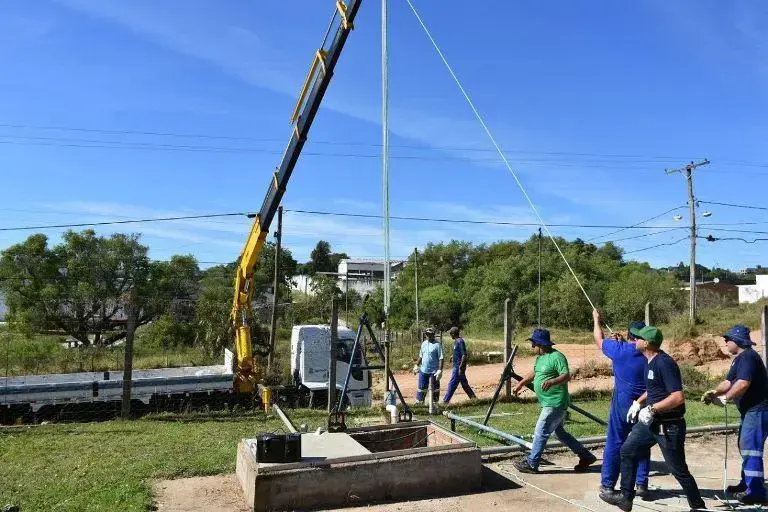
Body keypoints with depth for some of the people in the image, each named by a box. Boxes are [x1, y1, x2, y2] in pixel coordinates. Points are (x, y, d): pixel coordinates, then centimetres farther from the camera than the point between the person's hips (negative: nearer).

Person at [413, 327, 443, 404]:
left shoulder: (438, 344, -11)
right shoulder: (424, 343, 9)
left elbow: (441, 358, -15)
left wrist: (440, 370, -20)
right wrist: (417, 365, 18)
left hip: (434, 371, -6)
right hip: (423, 370, 6)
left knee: (435, 388, 5)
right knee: (421, 387, 11)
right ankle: (419, 402, 20)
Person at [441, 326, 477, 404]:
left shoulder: (460, 342, -20)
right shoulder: (457, 341, 10)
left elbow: (464, 355, -23)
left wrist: (460, 367, -24)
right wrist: (453, 356, 17)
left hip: (458, 366, -10)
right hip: (456, 366, 10)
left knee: (452, 384, -4)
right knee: (464, 383, 17)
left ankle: (445, 401, 1)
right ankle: (473, 397, 25)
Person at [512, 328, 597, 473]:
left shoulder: (556, 357, -17)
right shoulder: (540, 357, 12)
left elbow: (567, 376, -26)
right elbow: (534, 373, 27)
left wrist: (551, 382, -41)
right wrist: (520, 384, 27)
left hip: (555, 404, -10)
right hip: (549, 403, 10)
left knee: (540, 432, -5)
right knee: (560, 432, 17)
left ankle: (531, 464, 5)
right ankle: (586, 456, 28)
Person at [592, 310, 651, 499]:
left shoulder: (619, 349, -11)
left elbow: (599, 340, 7)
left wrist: (597, 320, 21)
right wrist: (622, 342, 21)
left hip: (622, 403, -3)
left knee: (614, 444, 5)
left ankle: (607, 484, 11)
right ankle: (641, 484, 16)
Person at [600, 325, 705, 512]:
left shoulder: (664, 363, -23)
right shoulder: (652, 361, 7)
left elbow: (678, 397, -28)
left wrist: (651, 409, -25)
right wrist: (638, 402, 15)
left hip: (669, 426, -10)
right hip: (651, 421, 10)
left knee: (678, 470, 4)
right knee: (628, 451, 12)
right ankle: (626, 497, 21)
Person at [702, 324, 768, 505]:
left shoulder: (748, 357, -17)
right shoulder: (739, 359, 16)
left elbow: (743, 383, -28)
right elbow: (729, 381, 13)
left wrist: (724, 398, -21)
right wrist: (715, 392, -4)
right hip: (750, 410, 11)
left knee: (750, 448, -11)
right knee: (744, 446, 19)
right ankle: (747, 484, 31)